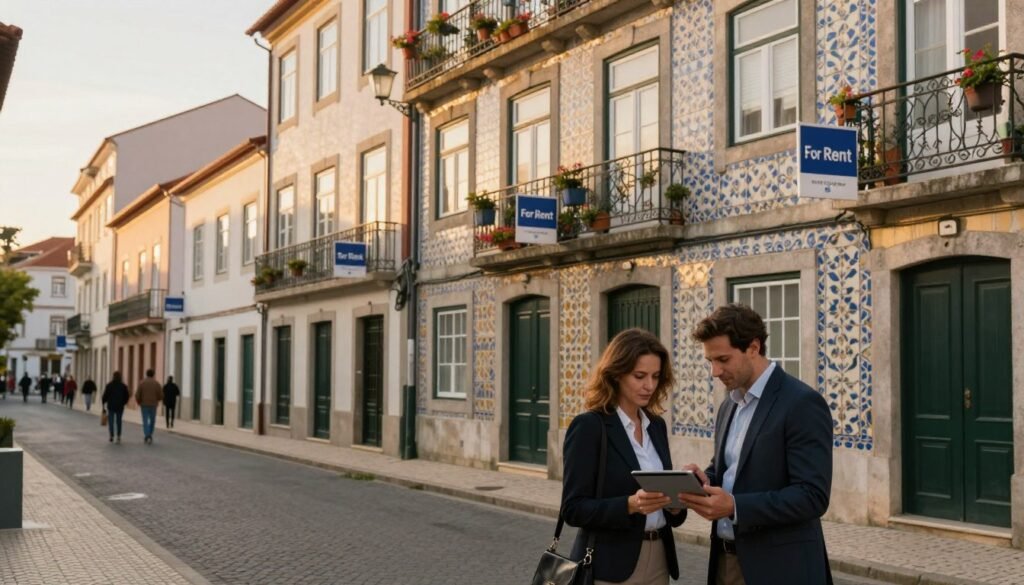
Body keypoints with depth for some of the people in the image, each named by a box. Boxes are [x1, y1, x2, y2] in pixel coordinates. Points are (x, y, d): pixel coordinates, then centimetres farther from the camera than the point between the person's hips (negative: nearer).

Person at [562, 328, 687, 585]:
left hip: (658, 560, 6)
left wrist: (675, 502, -8)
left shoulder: (656, 425, 8)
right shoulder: (588, 426, -12)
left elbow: (665, 498, 13)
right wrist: (630, 504, -26)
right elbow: (573, 508, -14)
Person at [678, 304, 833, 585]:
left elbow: (813, 496, -20)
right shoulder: (729, 405, 11)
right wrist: (705, 480, -2)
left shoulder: (803, 404, -14)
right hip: (726, 560, 7)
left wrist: (735, 506, -28)